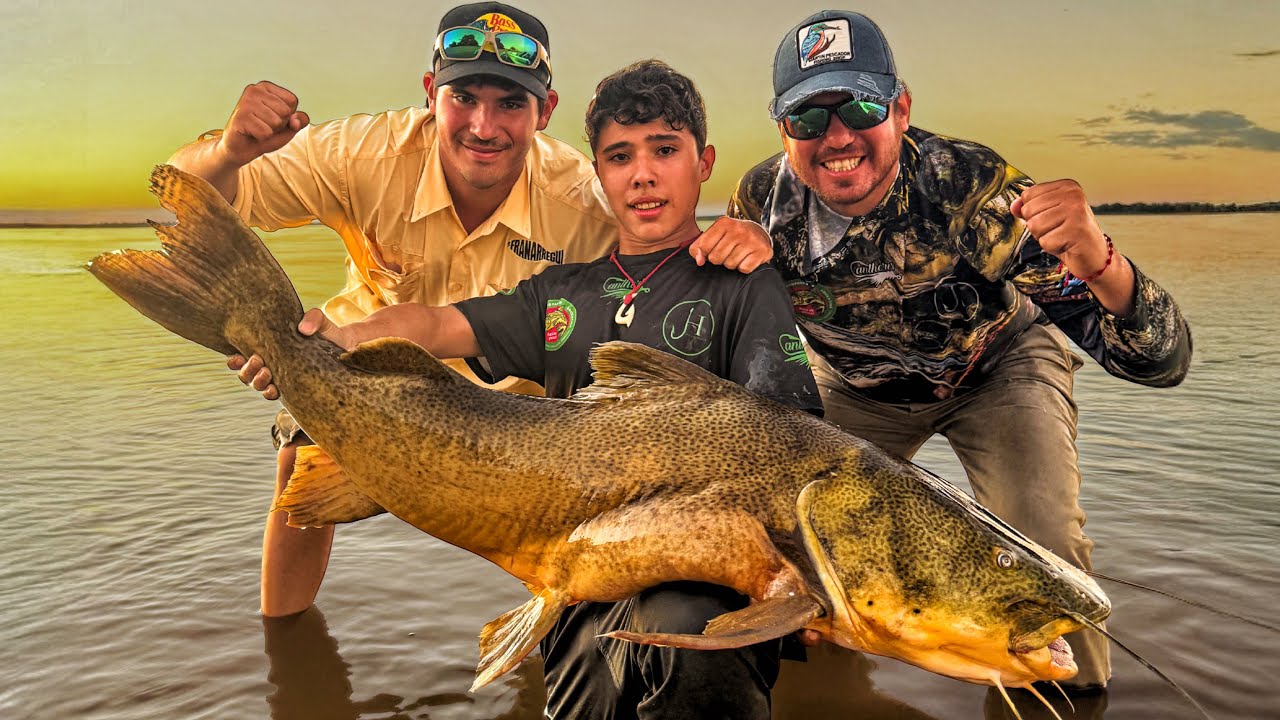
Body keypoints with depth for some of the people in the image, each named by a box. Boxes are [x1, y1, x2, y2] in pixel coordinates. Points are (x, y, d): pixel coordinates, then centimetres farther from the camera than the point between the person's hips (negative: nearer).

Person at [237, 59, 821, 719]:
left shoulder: (744, 286, 3)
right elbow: (434, 324, 12)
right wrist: (344, 340, -9)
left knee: (680, 626, -36)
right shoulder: (562, 293, 18)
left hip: (702, 571, -4)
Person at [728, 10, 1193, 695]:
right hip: (858, 385, 3)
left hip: (995, 369, -3)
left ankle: (1067, 686, 13)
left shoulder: (971, 190, -36)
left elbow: (1161, 362, -39)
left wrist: (1097, 263, -63)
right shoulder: (761, 201, -25)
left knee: (1040, 544, -22)